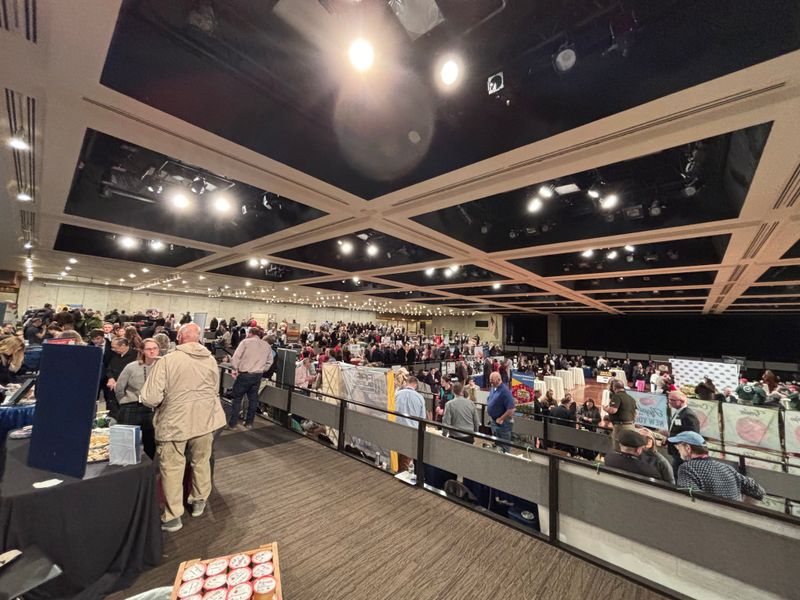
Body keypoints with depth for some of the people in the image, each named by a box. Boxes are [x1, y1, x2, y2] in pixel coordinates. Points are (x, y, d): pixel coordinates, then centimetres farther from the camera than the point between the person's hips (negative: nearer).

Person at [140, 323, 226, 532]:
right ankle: (199, 501, 41)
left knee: (172, 468, 14)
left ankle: (172, 517, 27)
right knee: (201, 461, 22)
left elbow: (150, 398, -18)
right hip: (205, 420, 4)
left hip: (174, 422, -3)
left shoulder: (166, 361, -17)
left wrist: (161, 402, 3)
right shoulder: (211, 360, -4)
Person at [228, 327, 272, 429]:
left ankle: (232, 423, 12)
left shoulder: (246, 342, -5)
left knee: (237, 398, 8)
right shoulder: (267, 346, 8)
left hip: (245, 374, -4)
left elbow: (235, 358, -9)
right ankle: (249, 422, 24)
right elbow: (269, 362, 10)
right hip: (258, 375, 4)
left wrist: (236, 368, 6)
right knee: (253, 399, 14)